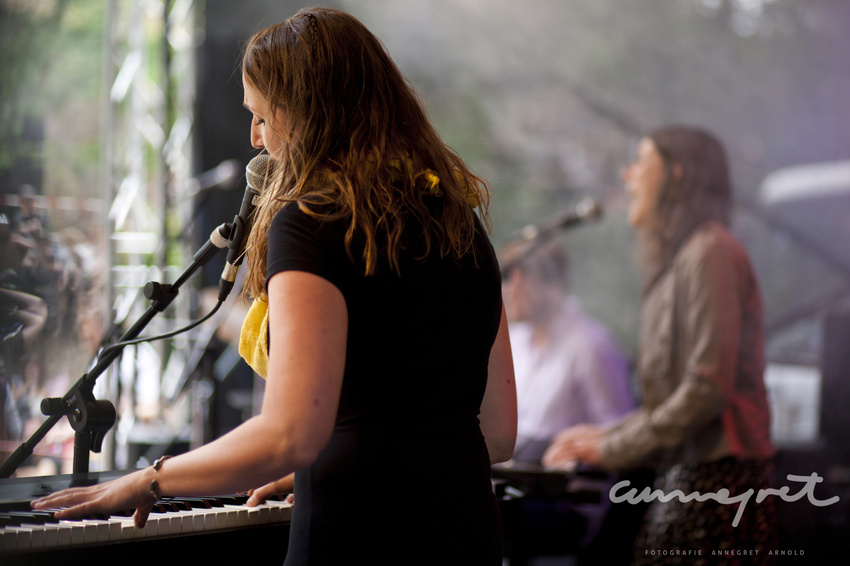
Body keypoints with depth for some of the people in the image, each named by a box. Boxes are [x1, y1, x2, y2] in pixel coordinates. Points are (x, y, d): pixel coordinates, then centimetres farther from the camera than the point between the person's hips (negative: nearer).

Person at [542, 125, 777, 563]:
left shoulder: (709, 253, -10)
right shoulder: (674, 259, 22)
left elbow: (708, 388, -18)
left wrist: (614, 447, -11)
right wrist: (609, 435, 11)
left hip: (718, 474, -9)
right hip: (684, 474, 9)